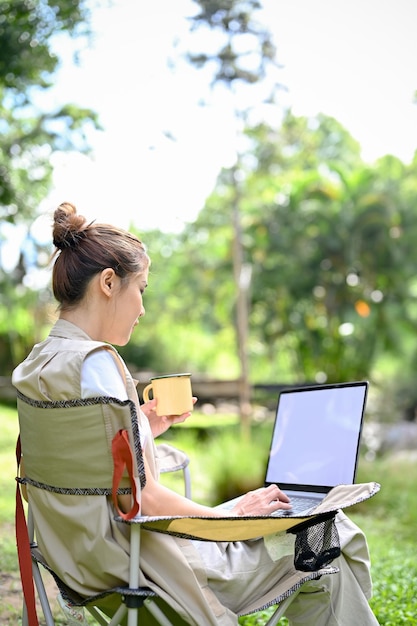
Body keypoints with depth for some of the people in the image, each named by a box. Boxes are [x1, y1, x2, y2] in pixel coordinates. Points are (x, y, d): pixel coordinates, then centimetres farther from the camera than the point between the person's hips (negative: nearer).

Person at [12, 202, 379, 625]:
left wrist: (145, 429, 12)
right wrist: (232, 517, -9)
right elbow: (142, 498, -22)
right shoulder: (94, 361, -21)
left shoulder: (35, 363, 7)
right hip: (131, 562, -10)